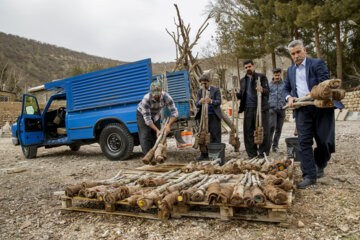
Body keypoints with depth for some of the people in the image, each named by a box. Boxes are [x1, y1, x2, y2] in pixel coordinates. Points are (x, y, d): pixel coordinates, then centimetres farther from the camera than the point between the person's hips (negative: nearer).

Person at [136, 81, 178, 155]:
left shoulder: (166, 97, -30)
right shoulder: (146, 99, -37)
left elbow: (174, 113, -27)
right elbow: (147, 119, -33)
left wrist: (169, 125, -39)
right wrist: (157, 130, -37)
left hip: (155, 115, 3)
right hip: (143, 114, -3)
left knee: (156, 137, -1)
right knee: (145, 137, -13)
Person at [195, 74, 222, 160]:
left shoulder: (216, 90, 3)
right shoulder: (200, 91, 13)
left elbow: (219, 102, -7)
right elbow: (196, 104, 3)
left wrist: (211, 101, -27)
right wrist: (200, 102, -21)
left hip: (214, 116, -3)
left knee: (215, 136, -3)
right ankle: (204, 154, 12)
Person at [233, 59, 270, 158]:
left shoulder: (261, 77, 4)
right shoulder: (243, 80, 18)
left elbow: (267, 90, -6)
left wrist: (262, 90, -29)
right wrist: (236, 94, 1)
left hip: (261, 108, -4)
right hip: (248, 108, 4)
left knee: (263, 131, -2)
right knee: (248, 132, 4)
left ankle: (263, 153, 7)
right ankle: (252, 154, 13)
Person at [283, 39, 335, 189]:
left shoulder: (318, 63, 3)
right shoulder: (290, 70, 17)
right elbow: (286, 89, 21)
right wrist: (289, 97, -1)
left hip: (321, 108, -3)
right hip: (302, 110, 3)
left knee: (325, 141, 3)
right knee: (304, 142, -4)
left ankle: (319, 166, 30)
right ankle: (309, 176, 1)